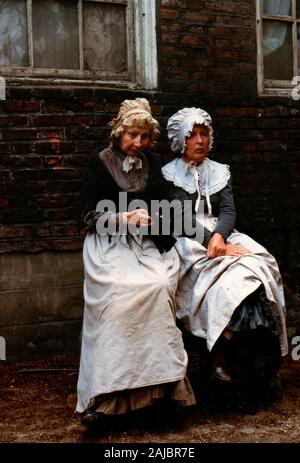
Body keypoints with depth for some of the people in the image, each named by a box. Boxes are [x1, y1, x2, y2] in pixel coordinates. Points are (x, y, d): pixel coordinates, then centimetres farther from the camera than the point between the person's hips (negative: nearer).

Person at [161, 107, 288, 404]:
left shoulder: (220, 172, 21)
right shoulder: (168, 175, 8)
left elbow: (228, 211, 6)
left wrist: (219, 236, -17)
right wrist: (214, 245, -19)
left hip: (223, 237, 4)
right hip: (188, 245, -3)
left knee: (258, 271, -27)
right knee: (230, 280, -33)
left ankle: (258, 369, -23)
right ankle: (221, 362, -24)